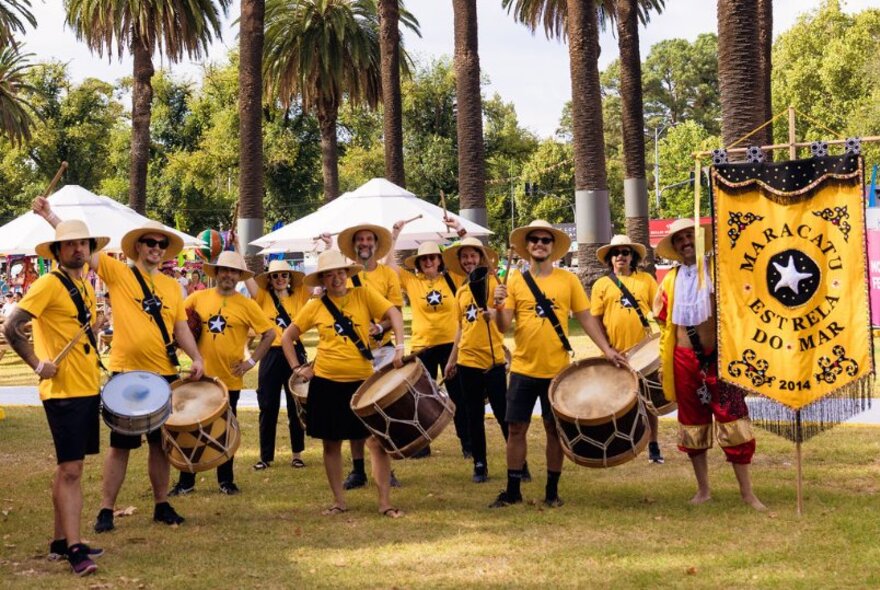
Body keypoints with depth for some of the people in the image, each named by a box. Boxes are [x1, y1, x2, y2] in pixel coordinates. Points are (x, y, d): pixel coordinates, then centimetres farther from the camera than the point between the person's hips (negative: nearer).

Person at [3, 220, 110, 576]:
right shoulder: (50, 284, -11)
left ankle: (61, 541, 20)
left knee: (68, 468, 13)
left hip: (88, 389, 8)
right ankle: (74, 549, -8)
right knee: (71, 469, -9)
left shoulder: (85, 287, 13)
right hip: (63, 390, -8)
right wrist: (38, 365, -15)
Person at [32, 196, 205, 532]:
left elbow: (181, 327, 9)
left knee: (161, 443, 11)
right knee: (120, 445, 1)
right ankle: (106, 509, 9)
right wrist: (49, 216, -15)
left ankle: (161, 505, 23)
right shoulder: (118, 273, -1)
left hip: (165, 375, 4)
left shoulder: (172, 286, 10)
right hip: (126, 373, -4)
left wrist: (196, 357, -6)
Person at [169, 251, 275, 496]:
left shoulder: (247, 305, -4)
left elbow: (270, 334, -2)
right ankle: (186, 481, 16)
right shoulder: (199, 298, 0)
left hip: (230, 379, -1)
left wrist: (252, 361, -6)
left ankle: (226, 480, 21)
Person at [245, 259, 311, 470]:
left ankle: (297, 454, 16)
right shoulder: (263, 297, 6)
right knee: (268, 407, 3)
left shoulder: (299, 295, 7)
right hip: (271, 354, 0)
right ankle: (265, 456, 11)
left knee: (296, 406, 7)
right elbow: (247, 278, -4)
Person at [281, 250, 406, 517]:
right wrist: (297, 368, 3)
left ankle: (385, 502, 4)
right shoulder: (315, 307, 2)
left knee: (378, 440, -5)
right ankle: (339, 501, 23)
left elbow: (394, 314, -8)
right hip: (326, 383, 1)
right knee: (331, 443, 9)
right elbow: (287, 337, 11)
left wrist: (399, 347, -21)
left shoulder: (364, 295, -1)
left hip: (362, 381, -1)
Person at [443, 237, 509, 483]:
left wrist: (493, 312, -40)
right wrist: (451, 359, 19)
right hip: (467, 359, 5)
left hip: (493, 358, -5)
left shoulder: (493, 282, -3)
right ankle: (480, 465, 16)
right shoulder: (461, 291, 12)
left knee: (503, 412, -4)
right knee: (474, 415, 9)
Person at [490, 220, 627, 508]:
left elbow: (586, 318, 5)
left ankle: (552, 490, 18)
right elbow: (503, 327, -3)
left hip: (557, 370, 0)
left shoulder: (568, 280, 1)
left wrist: (607, 349, -4)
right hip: (523, 369, 0)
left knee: (554, 429, 7)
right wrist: (498, 306, -23)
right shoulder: (515, 281, 0)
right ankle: (512, 490, 14)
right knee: (516, 428, 4)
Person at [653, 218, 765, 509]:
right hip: (684, 361, 4)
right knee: (693, 425, 10)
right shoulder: (671, 280, 10)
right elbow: (665, 324, 14)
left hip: (718, 357, -3)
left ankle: (747, 491, 4)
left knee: (733, 425, -4)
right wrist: (663, 362, 11)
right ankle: (703, 490, 22)